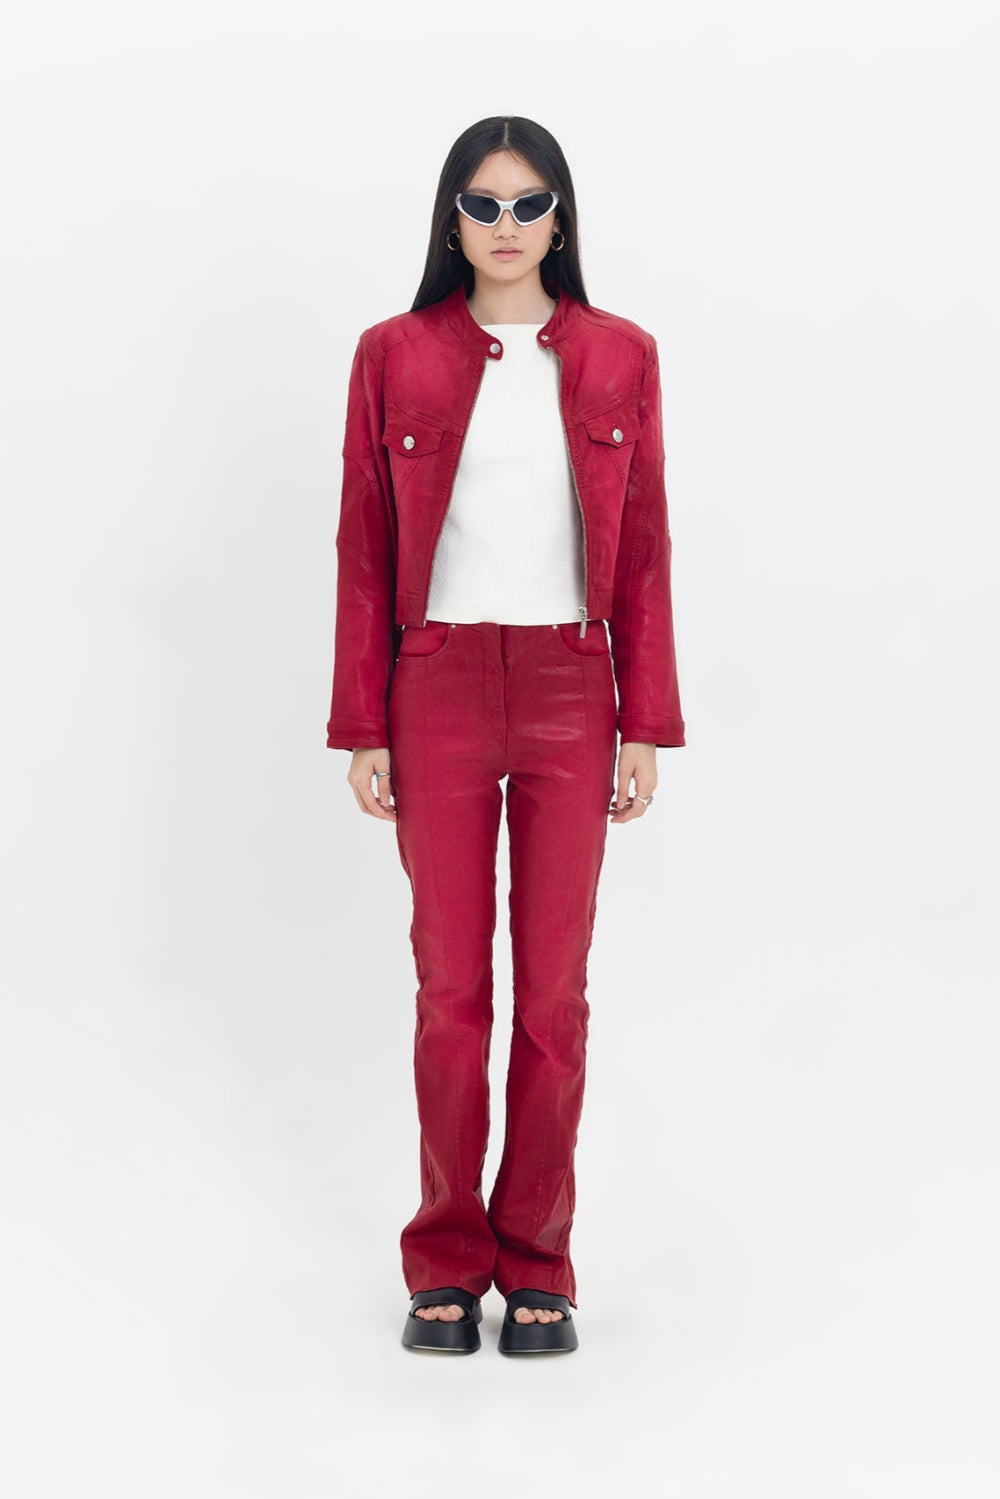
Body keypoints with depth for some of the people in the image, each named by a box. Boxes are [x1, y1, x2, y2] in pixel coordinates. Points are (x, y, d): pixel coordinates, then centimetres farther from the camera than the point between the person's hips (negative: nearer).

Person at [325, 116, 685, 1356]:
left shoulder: (618, 358, 5)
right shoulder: (395, 356, 3)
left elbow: (643, 551, 5)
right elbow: (364, 553, 3)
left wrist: (647, 723, 0)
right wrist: (361, 727, -1)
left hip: (570, 694, 1)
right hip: (439, 687, 0)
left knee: (555, 986, 3)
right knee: (450, 984, 3)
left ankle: (536, 1263, 16)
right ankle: (447, 1263, 16)